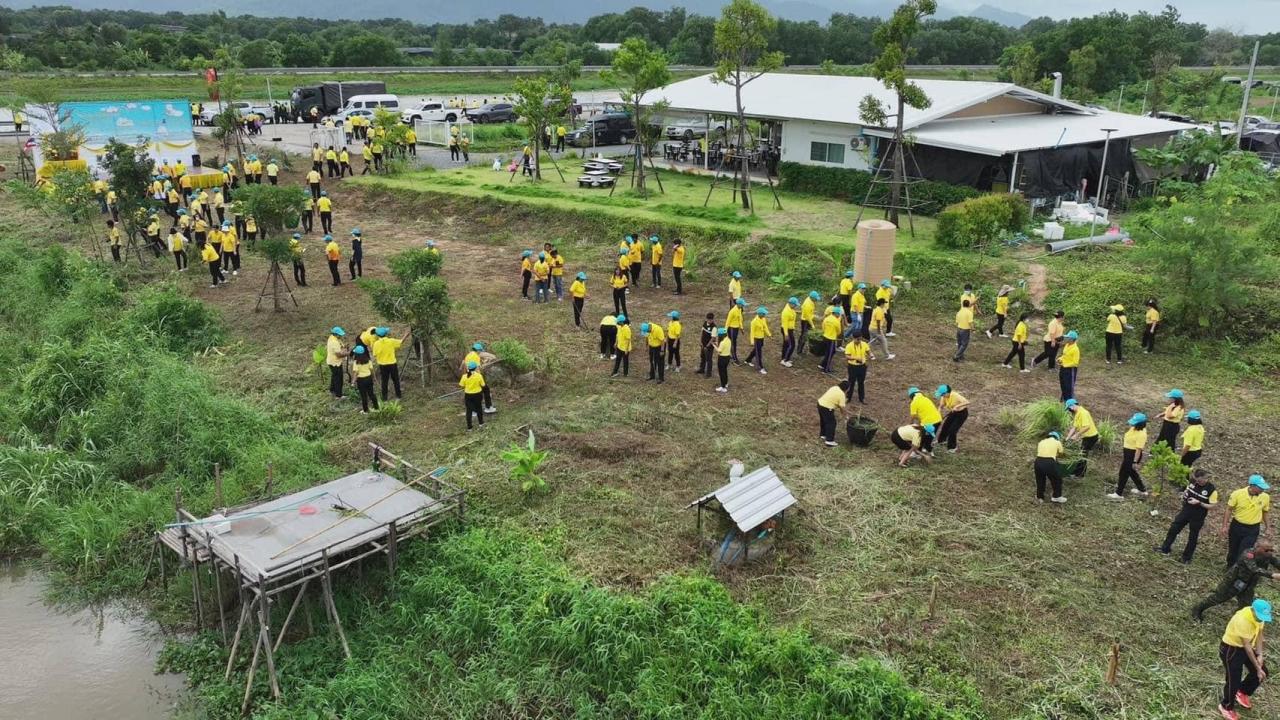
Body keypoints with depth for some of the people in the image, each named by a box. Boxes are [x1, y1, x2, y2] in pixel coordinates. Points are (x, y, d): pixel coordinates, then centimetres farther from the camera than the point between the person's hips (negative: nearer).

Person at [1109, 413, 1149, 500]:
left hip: (1133, 455, -10)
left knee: (1124, 473, 1)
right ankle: (1142, 490, 39)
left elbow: (1139, 449, -27)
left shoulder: (1141, 434, -28)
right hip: (1128, 453, 10)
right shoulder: (1134, 428, 2)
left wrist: (1135, 462, -27)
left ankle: (1119, 494, 12)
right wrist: (1124, 454, 24)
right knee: (1131, 472, 23)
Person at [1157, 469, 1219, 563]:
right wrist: (1184, 495, -10)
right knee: (1173, 528, 13)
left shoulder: (1212, 490, -22)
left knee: (1193, 537, 11)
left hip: (1198, 517, -5)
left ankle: (1187, 557, 29)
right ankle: (1165, 548, 30)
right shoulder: (1193, 482, -7)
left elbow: (1213, 506, -17)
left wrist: (1199, 503, -27)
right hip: (1186, 511, 5)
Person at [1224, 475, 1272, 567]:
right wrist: (1225, 526, -7)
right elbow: (1229, 510, -7)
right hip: (1236, 527, 0)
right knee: (1233, 551, 16)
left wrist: (1266, 527, 13)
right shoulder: (1237, 494, -17)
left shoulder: (1265, 497, -11)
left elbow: (1266, 512, 7)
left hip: (1253, 530, 0)